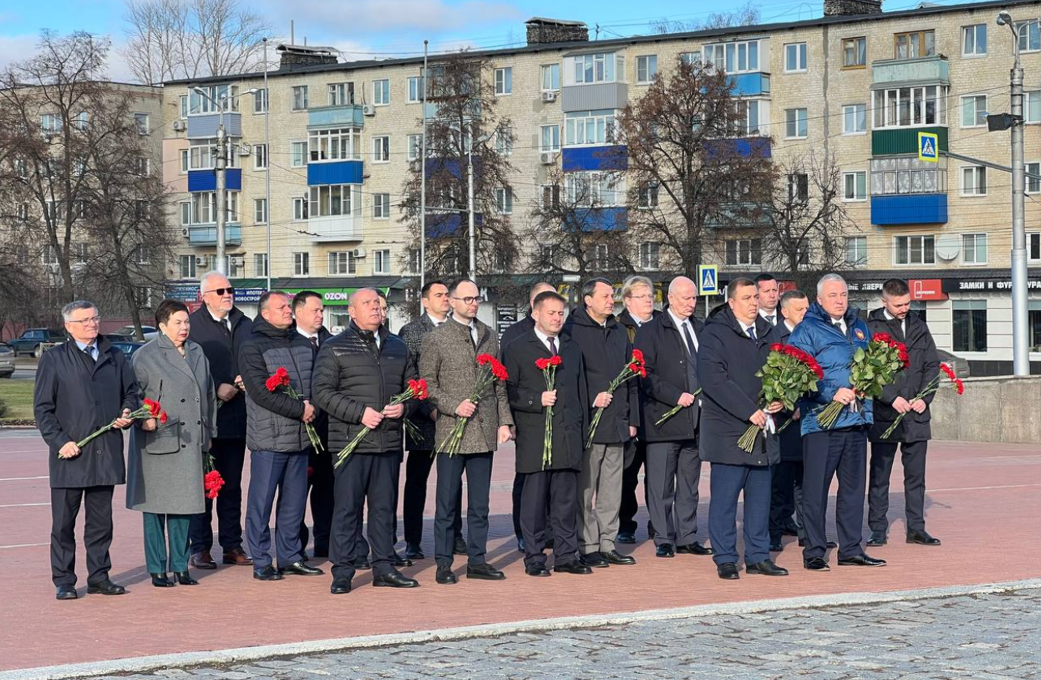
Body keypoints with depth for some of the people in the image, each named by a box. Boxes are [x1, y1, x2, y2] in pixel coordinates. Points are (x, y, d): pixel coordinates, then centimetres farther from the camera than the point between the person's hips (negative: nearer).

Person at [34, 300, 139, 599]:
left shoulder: (114, 357, 13)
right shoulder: (54, 359, 2)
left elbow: (131, 392, 22)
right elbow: (42, 408, -1)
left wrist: (127, 413, 1)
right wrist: (60, 441, -11)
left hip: (106, 453, 3)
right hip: (69, 452, -3)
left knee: (101, 520, 9)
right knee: (63, 522, 0)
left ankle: (99, 576, 18)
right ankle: (64, 581, 8)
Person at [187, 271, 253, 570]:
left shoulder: (245, 325, 12)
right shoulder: (191, 325, -5)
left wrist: (246, 381, -5)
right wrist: (216, 389, -14)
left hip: (236, 418, 5)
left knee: (232, 485, 10)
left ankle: (232, 546, 16)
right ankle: (200, 548, 6)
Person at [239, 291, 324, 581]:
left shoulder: (302, 343, 14)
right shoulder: (253, 347, -8)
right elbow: (261, 393, -16)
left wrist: (311, 404, -2)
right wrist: (300, 410, -15)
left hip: (300, 436, 7)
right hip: (268, 438, -7)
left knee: (295, 500, 11)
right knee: (261, 502, -1)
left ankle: (291, 557, 21)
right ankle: (261, 562, 5)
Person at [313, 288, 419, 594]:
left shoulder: (397, 346, 15)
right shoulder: (336, 348, 0)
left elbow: (412, 385, 21)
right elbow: (322, 392, -7)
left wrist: (403, 406, -1)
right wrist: (359, 413, -15)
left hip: (389, 441, 5)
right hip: (350, 440, -5)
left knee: (385, 506, 10)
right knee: (347, 507, -3)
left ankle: (384, 567, 18)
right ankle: (342, 572, 2)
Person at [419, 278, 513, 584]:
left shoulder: (489, 336, 12)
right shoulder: (436, 338, -2)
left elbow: (499, 383, 15)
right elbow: (427, 383, -4)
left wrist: (504, 421, 9)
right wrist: (454, 406, -16)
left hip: (484, 432, 4)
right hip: (451, 431, -4)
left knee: (480, 502, 9)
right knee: (447, 502, 1)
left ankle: (477, 560, 16)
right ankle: (443, 563, 7)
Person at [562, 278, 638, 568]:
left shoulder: (619, 331, 17)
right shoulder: (572, 331, -5)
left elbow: (631, 378, 20)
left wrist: (632, 418, 16)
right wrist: (592, 400, -15)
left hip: (617, 424, 7)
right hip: (588, 423, -7)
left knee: (612, 489, 9)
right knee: (585, 489, -2)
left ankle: (607, 544, 16)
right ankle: (587, 547, 4)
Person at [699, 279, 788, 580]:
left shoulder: (768, 333, 15)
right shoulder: (715, 333, -7)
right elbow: (713, 380, -16)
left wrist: (780, 399, -1)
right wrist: (749, 411, -19)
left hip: (762, 428, 6)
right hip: (728, 430, -6)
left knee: (760, 496, 10)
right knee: (725, 496, -3)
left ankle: (758, 557, 18)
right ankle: (725, 560, 5)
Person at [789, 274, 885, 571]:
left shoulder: (859, 328, 16)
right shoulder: (807, 330, -5)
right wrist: (832, 395, -19)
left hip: (857, 419, 7)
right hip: (821, 420, -7)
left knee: (854, 485, 11)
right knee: (816, 488, -4)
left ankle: (851, 549, 19)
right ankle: (814, 552, 2)